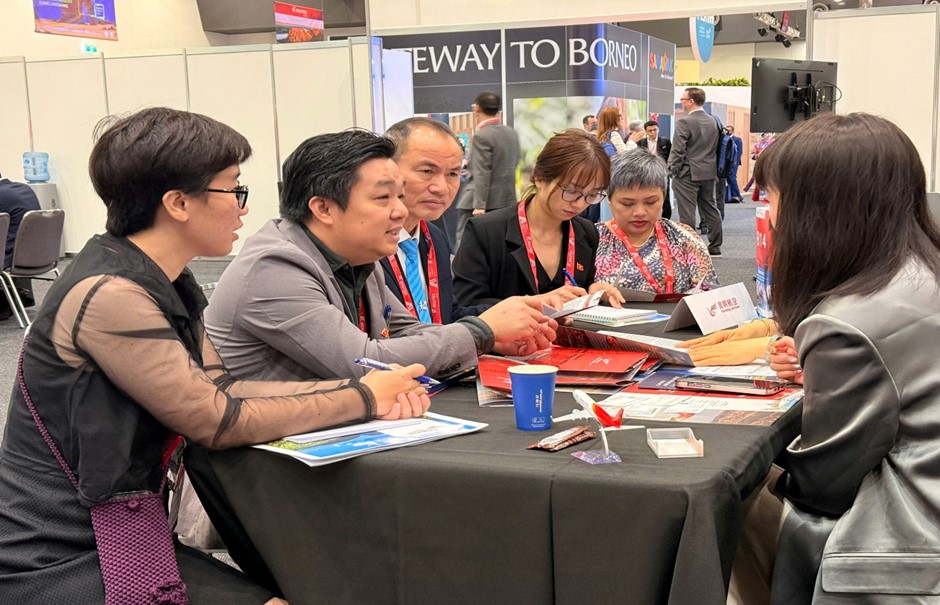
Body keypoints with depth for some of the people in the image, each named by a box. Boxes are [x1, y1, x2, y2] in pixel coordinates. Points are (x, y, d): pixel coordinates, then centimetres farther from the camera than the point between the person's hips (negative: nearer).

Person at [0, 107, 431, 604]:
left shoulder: (162, 282, 6)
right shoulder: (109, 294, -23)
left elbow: (221, 389, 2)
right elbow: (220, 423, -20)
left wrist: (362, 391, -7)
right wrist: (362, 399, -11)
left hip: (121, 536, 8)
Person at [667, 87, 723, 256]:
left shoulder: (684, 122, -13)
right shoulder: (713, 121, 8)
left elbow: (678, 150, -15)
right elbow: (715, 147, 12)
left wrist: (672, 169, -5)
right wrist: (710, 166, 17)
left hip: (688, 173, -7)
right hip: (709, 172, 7)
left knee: (687, 212, -3)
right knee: (710, 209, 13)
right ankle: (715, 247, 18)